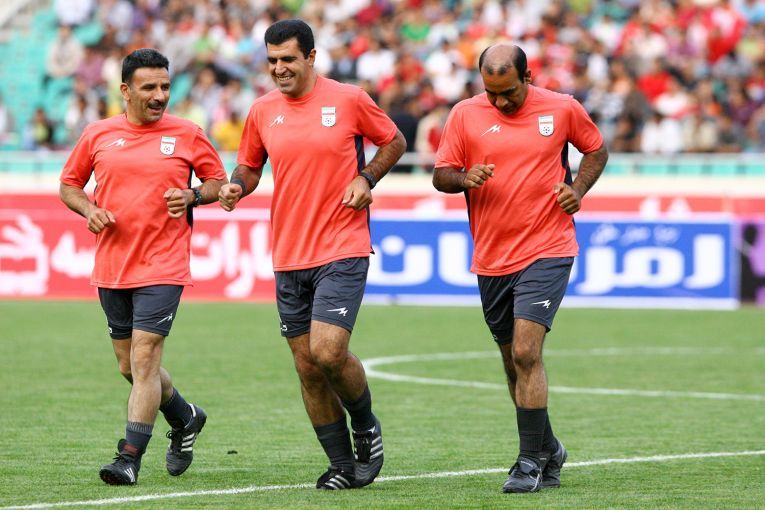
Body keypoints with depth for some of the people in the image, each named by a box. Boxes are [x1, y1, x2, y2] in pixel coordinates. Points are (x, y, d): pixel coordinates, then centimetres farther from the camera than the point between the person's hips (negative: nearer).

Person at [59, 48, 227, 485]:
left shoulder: (188, 135, 0)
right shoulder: (98, 134, 5)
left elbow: (219, 181, 10)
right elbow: (69, 185, 16)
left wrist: (193, 196, -10)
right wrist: (89, 209, -4)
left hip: (163, 268, -4)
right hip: (111, 267, 4)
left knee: (144, 358, -14)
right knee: (130, 366, 12)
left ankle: (130, 458, -12)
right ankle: (186, 419, 37)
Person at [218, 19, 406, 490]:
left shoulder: (348, 100, -4)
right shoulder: (262, 111, 6)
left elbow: (394, 141, 9)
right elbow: (249, 166, 19)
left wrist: (366, 178, -6)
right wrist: (237, 186, -3)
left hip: (342, 250, -4)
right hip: (289, 256, 5)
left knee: (328, 351, -19)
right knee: (308, 368, 4)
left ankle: (366, 427, 10)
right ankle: (343, 465, 17)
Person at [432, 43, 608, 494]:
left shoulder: (563, 109, -1)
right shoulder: (465, 115, 1)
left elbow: (596, 149, 16)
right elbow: (440, 176, 5)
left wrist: (578, 189, -1)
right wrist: (464, 178, -17)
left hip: (547, 252, -3)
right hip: (491, 256, 4)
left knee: (526, 354, -16)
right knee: (515, 362, 11)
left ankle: (531, 462, -10)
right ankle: (548, 450, 30)